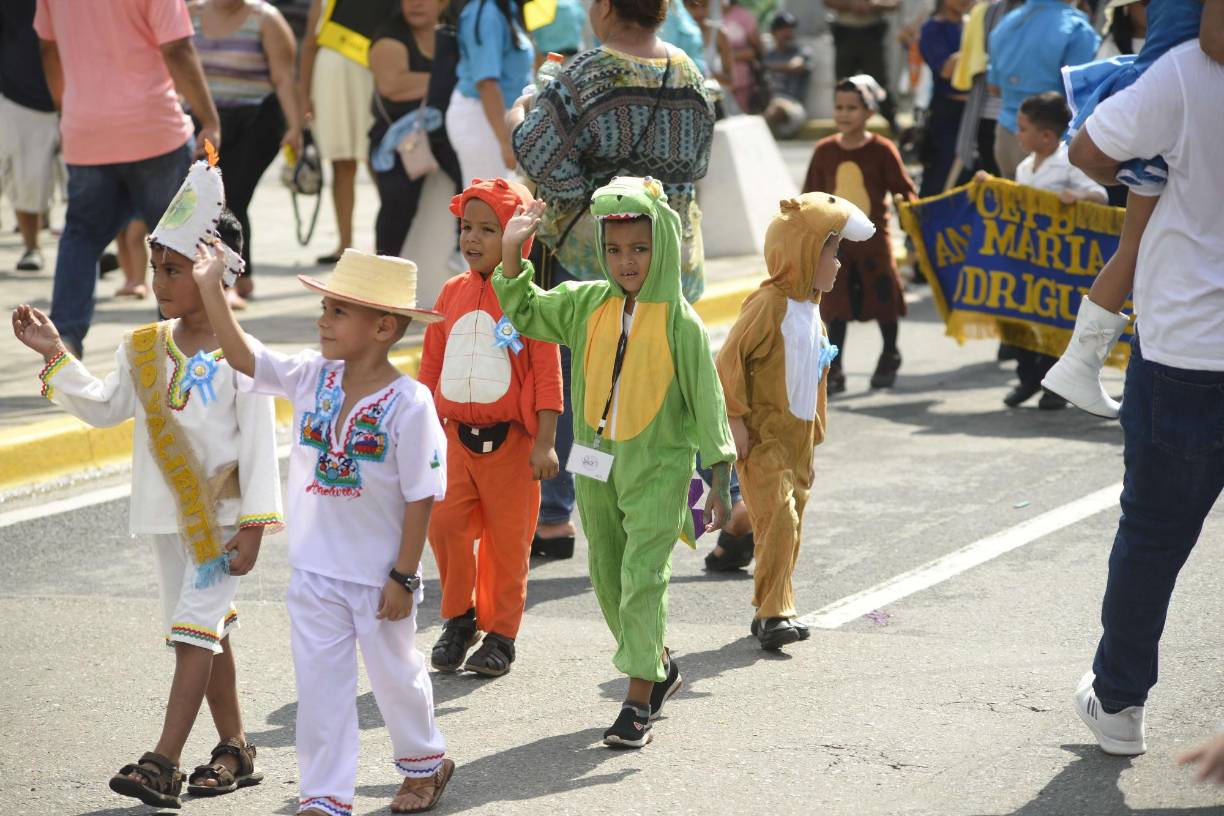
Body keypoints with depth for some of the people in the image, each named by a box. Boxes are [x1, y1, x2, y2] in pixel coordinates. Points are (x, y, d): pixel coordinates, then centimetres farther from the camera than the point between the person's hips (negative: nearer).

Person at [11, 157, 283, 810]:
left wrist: (253, 525, -15)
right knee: (207, 631, 14)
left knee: (195, 630, -11)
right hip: (167, 512, 6)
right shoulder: (142, 347, 5)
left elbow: (259, 441, -13)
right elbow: (104, 408, 15)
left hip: (222, 515, -6)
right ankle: (234, 749, 24)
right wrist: (55, 356, 4)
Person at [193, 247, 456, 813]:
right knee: (320, 681, 6)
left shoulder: (409, 404, -19)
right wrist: (211, 290, -20)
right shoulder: (311, 378, -5)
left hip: (379, 574, -4)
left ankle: (424, 763, 42)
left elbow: (421, 497, -16)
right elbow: (242, 357, -9)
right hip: (315, 569, 4)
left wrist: (404, 576, -14)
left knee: (393, 671, 17)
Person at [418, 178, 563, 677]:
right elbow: (431, 365, 15)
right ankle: (459, 619, 15)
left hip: (511, 440, -4)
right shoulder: (452, 294, 7)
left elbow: (547, 375, -7)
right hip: (456, 435, 4)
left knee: (507, 538, 4)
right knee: (445, 524, -5)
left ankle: (500, 634, 16)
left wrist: (545, 443, -11)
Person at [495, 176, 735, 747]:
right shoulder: (588, 304, 1)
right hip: (596, 465, 5)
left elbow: (707, 402, -8)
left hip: (658, 468, -5)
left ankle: (639, 700, -4)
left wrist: (721, 485, -8)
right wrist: (512, 252, -6)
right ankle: (661, 668, 36)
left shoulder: (680, 322, -11)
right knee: (608, 577, 15)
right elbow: (526, 313, 9)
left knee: (642, 577, -11)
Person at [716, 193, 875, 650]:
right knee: (779, 519, -17)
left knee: (790, 524, 11)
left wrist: (815, 428, 22)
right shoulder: (769, 304, -16)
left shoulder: (811, 308, 13)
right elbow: (728, 361, -19)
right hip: (762, 438, -9)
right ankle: (774, 613, -16)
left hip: (797, 438, 9)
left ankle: (769, 612, 19)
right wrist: (736, 420, -19)